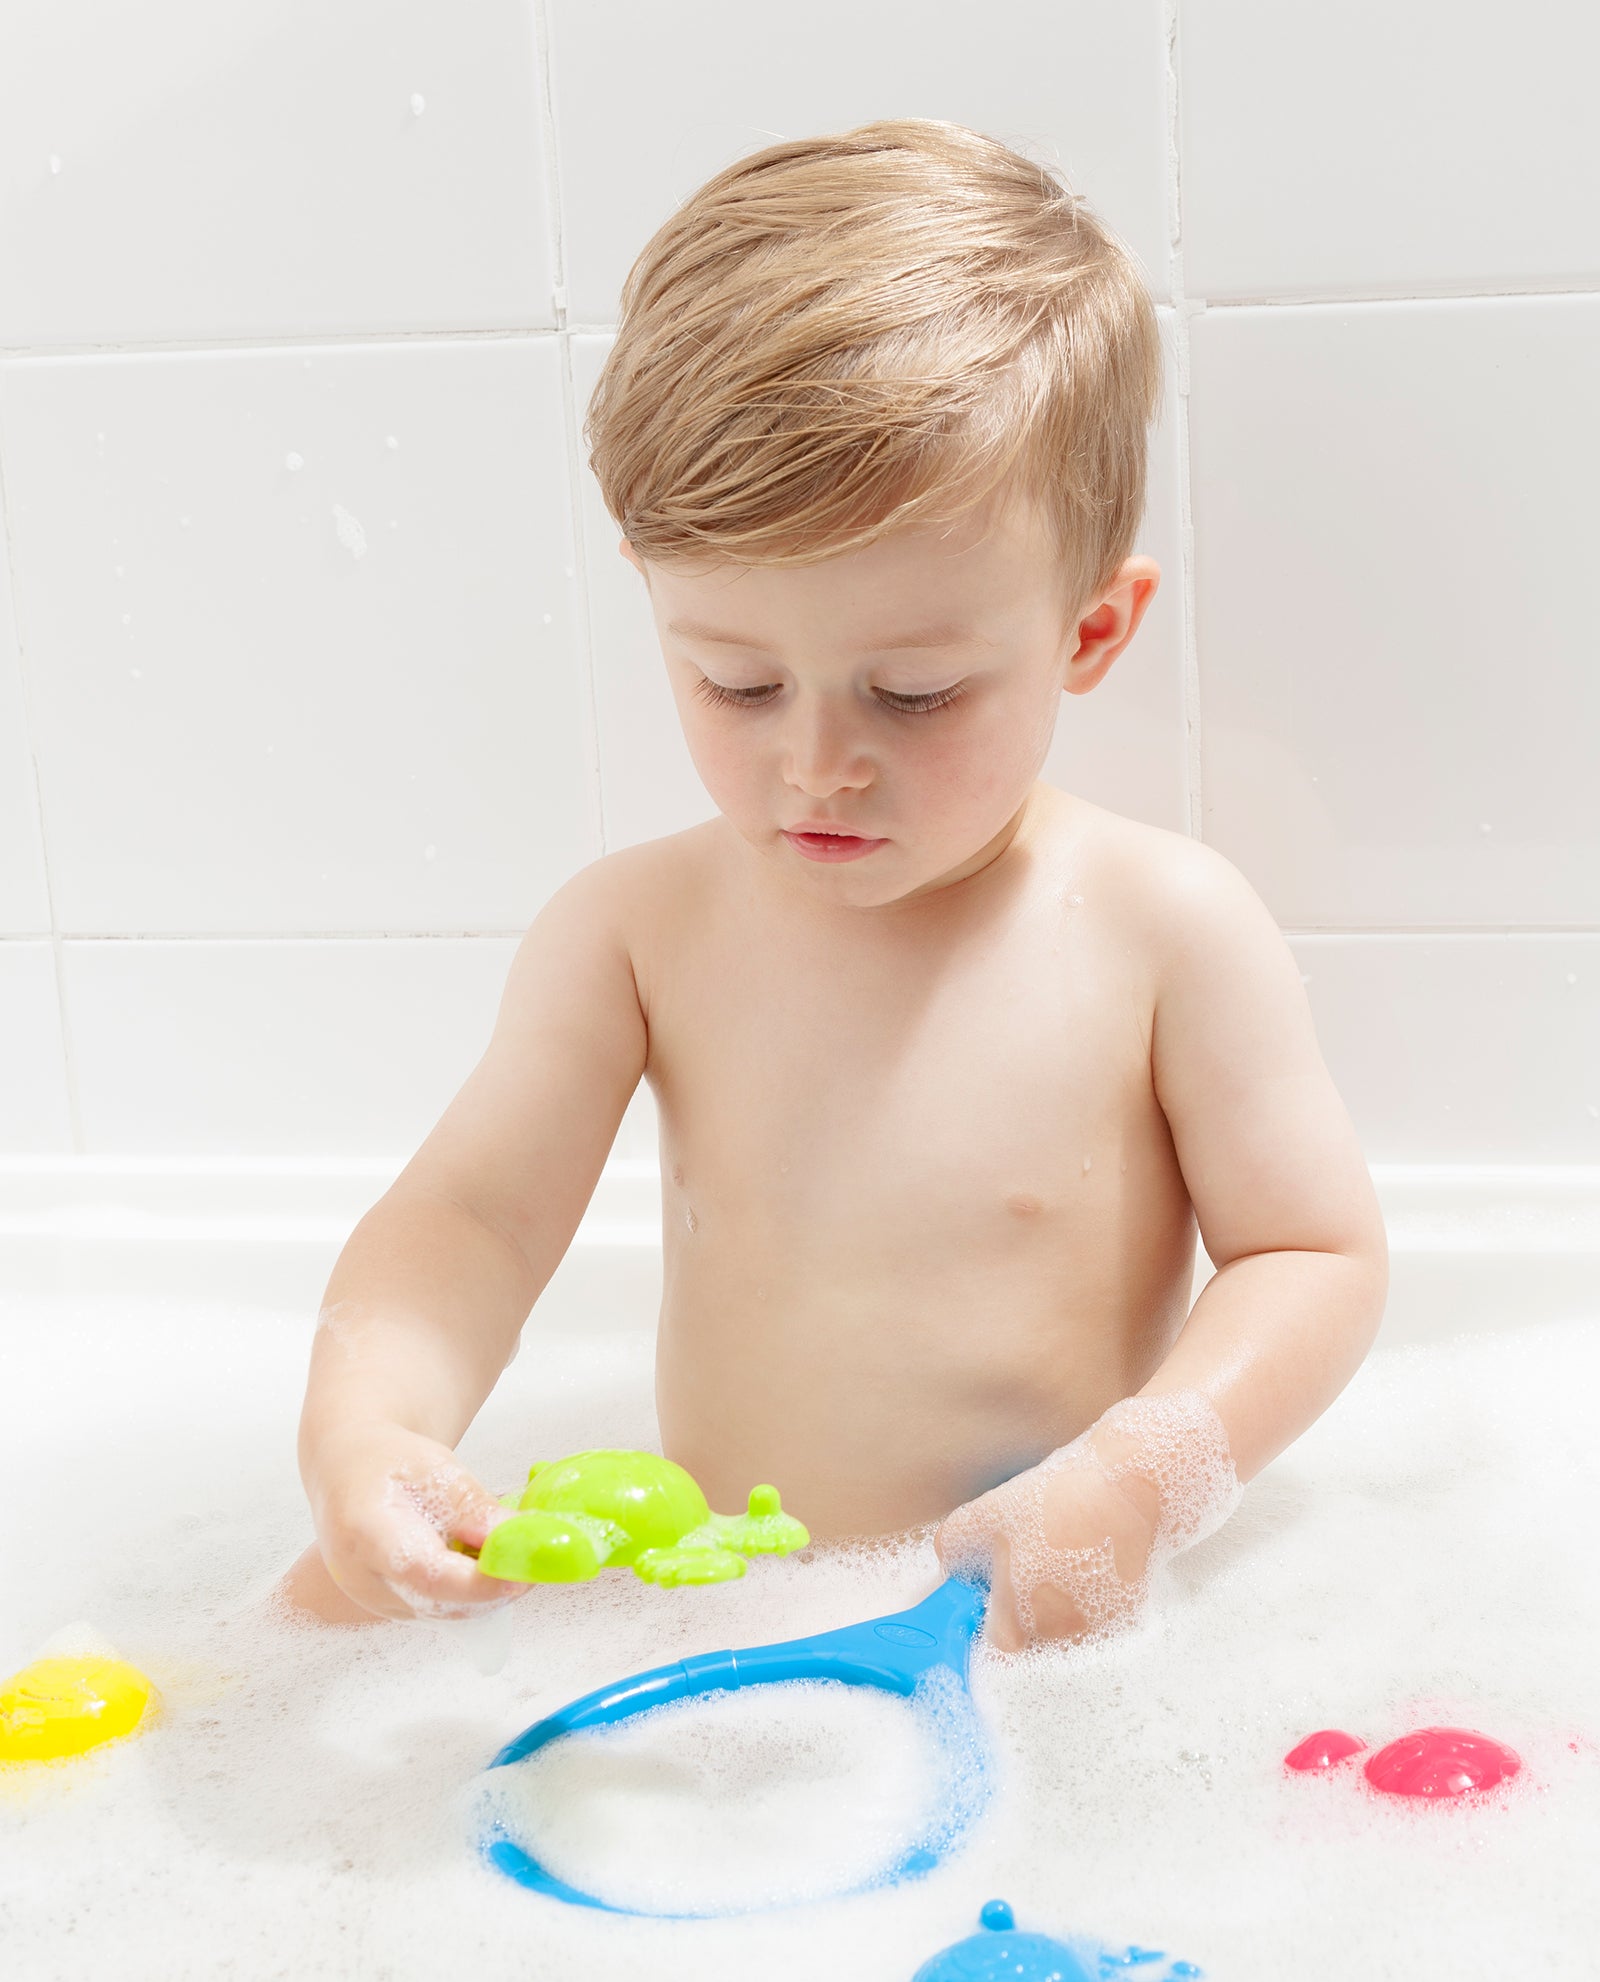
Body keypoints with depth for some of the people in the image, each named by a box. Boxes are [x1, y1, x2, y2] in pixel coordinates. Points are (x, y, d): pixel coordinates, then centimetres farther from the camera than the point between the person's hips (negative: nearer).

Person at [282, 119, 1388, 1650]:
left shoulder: (1165, 926, -9)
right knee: (340, 1595, -14)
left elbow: (1320, 1258, -6)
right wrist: (362, 1425, -26)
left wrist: (1134, 1483, -23)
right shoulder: (640, 928, -2)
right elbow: (469, 1218, -4)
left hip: (1048, 1629, -2)